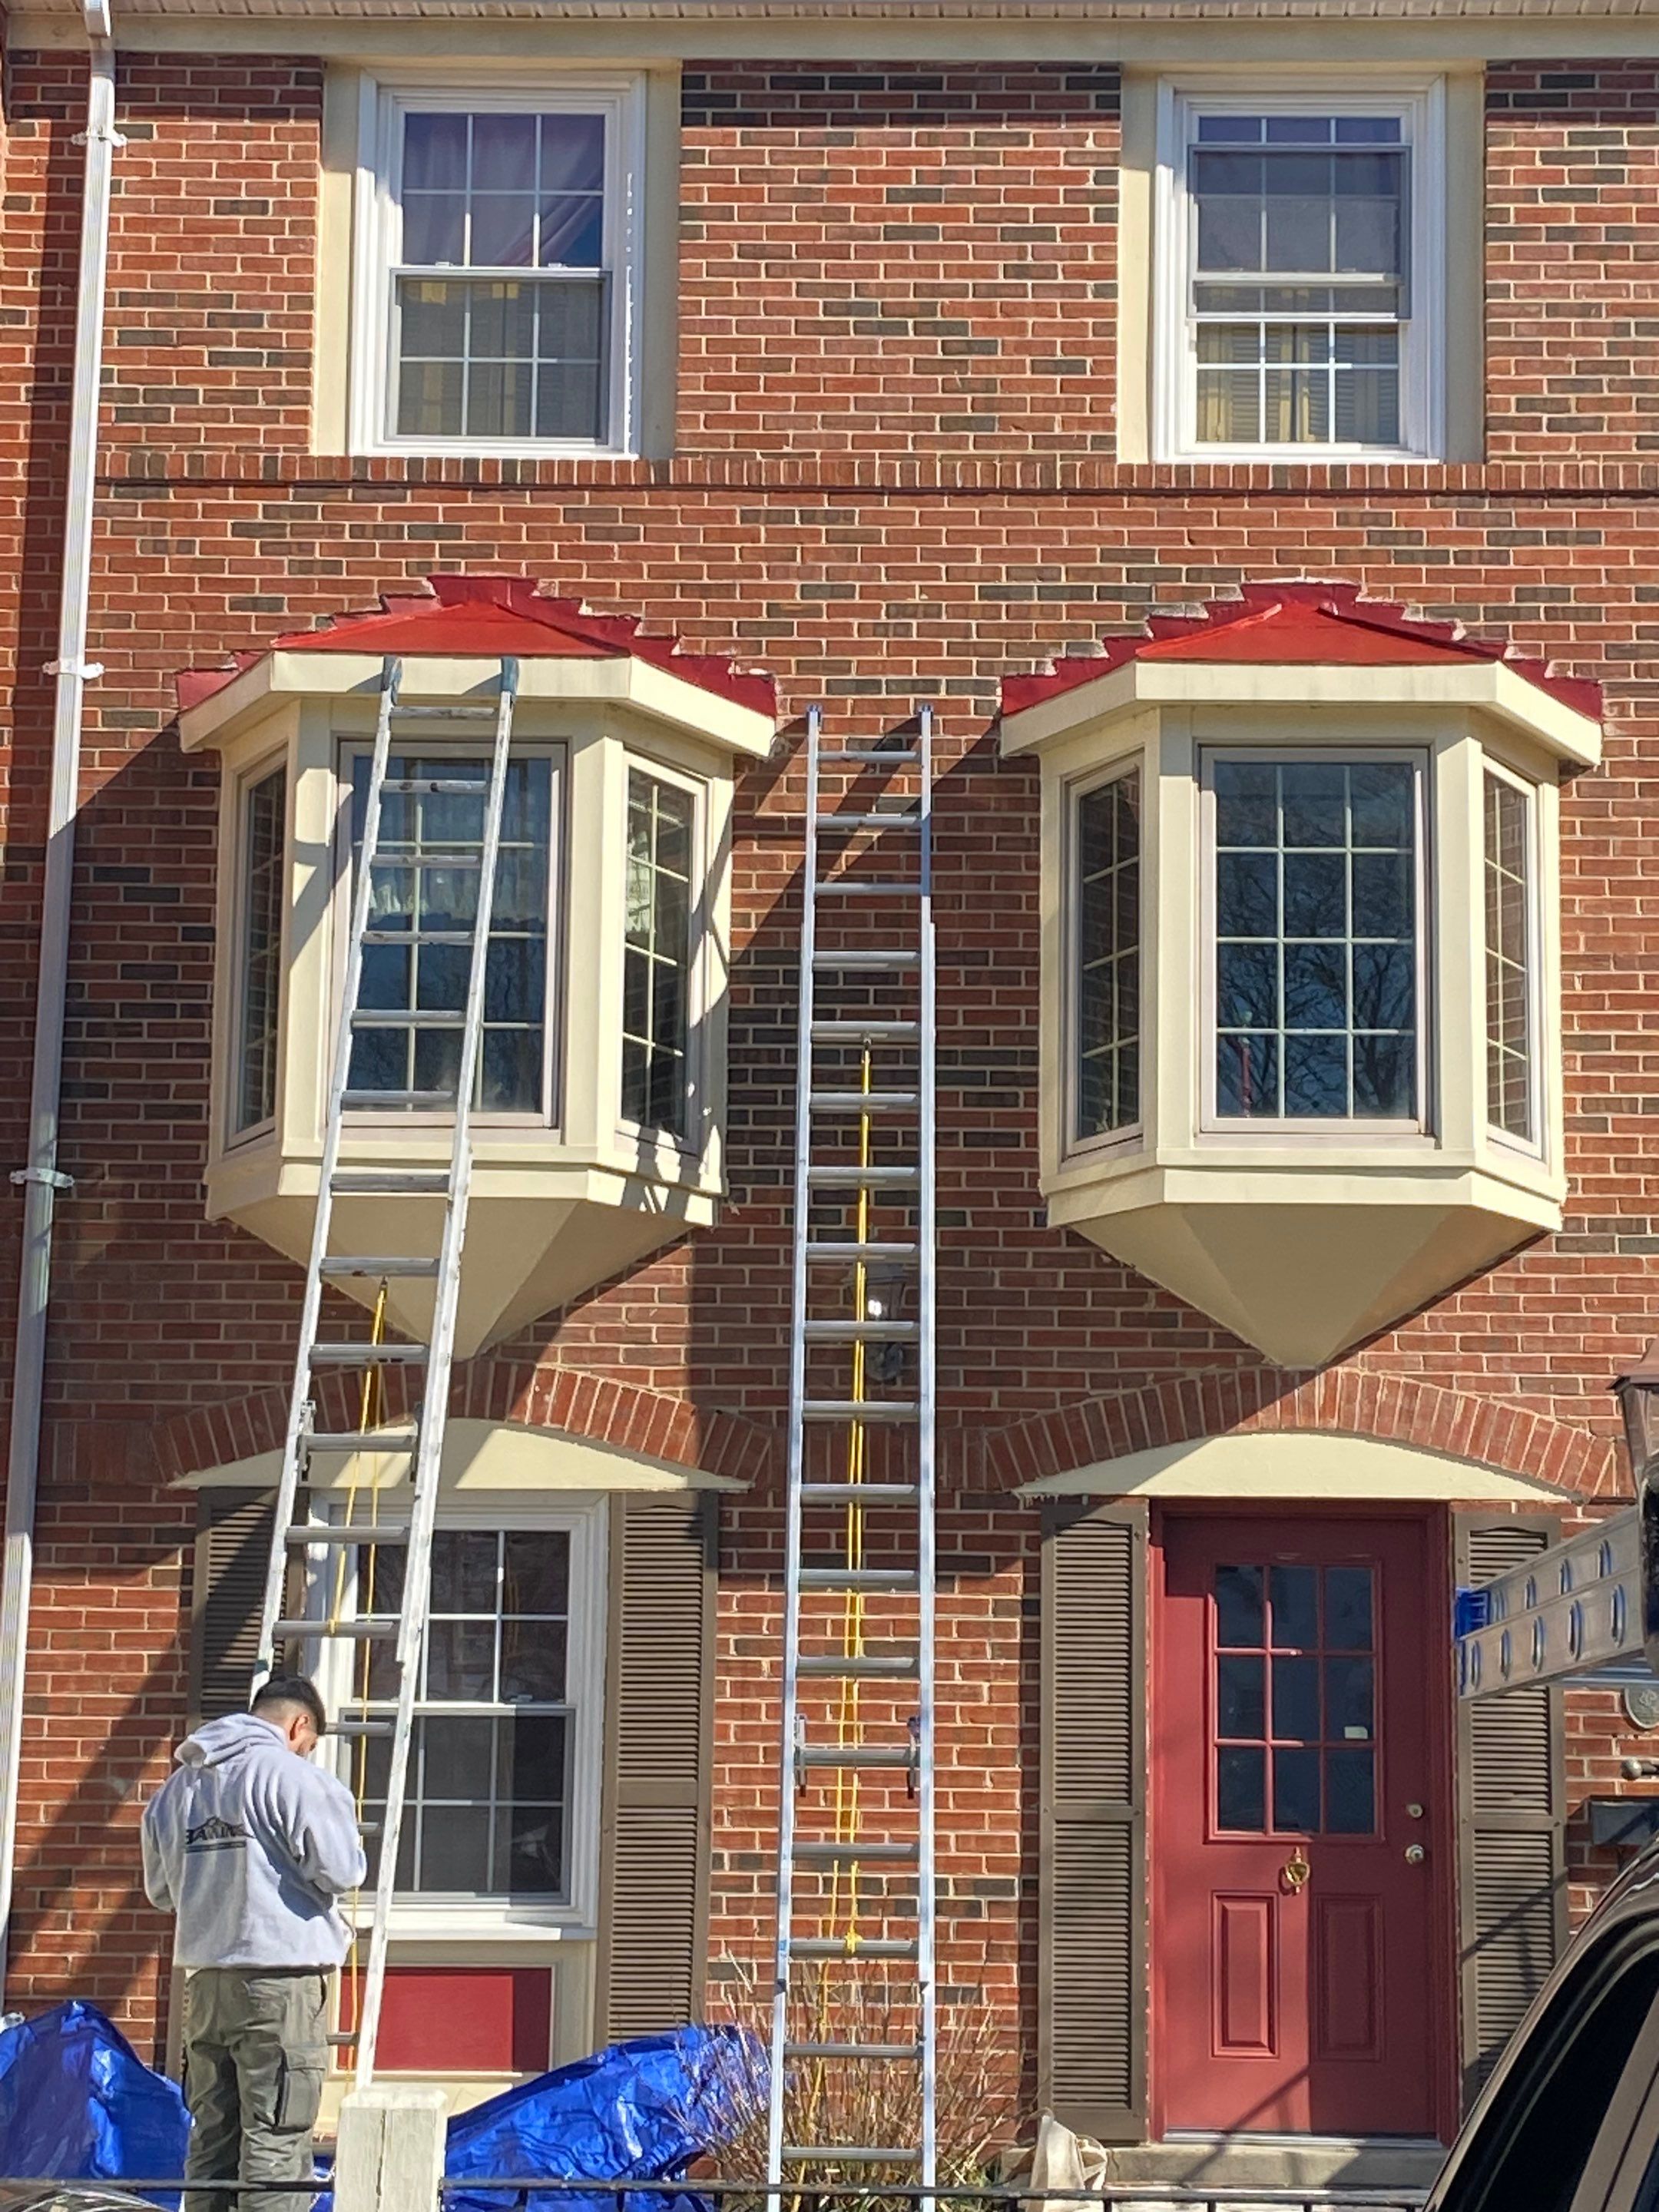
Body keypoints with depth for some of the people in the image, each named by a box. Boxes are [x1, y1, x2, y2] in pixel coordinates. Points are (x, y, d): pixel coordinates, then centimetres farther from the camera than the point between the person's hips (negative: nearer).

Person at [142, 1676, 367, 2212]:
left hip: (205, 1979, 7)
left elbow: (160, 1891, 20)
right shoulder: (292, 1775, -9)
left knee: (211, 2140, 12)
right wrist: (353, 1848, 8)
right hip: (281, 1977, -6)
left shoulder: (180, 1783, 13)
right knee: (277, 2143, -5)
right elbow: (340, 1871, -12)